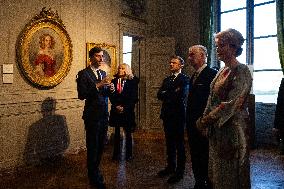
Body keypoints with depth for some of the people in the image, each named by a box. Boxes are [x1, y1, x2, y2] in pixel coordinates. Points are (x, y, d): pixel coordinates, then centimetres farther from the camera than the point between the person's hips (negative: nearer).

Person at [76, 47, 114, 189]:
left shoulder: (103, 73, 13)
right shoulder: (84, 74, -9)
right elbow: (81, 95, -19)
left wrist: (110, 89, -5)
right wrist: (97, 85, -25)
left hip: (104, 115, 7)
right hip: (92, 115, -7)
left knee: (100, 145, 17)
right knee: (92, 146, 3)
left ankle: (94, 171, 36)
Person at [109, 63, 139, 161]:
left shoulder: (132, 82, 0)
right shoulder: (114, 81, 8)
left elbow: (134, 98, -4)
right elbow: (111, 96, 5)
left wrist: (124, 107, -11)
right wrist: (116, 106, -9)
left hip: (128, 111, -2)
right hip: (116, 110, 2)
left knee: (128, 133, 3)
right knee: (117, 133, 7)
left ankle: (129, 154, 13)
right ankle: (116, 154, 15)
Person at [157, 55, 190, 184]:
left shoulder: (184, 79, -7)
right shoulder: (167, 79, 15)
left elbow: (181, 95, -21)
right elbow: (159, 95, 5)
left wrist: (166, 94, -7)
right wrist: (172, 94, -12)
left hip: (178, 115, -7)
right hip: (167, 114, 7)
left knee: (179, 144, 3)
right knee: (169, 143, 15)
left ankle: (179, 172, 13)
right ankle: (171, 167, 30)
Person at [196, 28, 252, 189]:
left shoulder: (242, 71, -13)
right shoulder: (222, 71, 11)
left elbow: (231, 105, -20)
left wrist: (206, 120, -15)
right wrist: (205, 119, 2)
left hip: (232, 128, -7)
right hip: (216, 128, 8)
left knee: (231, 175, 6)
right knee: (217, 172, 15)